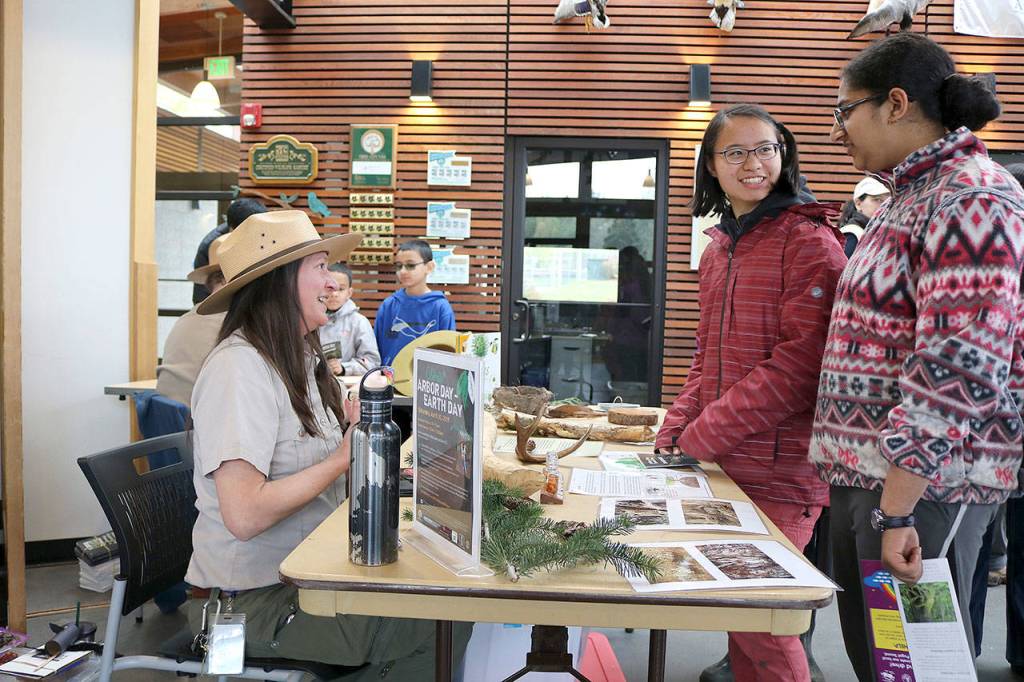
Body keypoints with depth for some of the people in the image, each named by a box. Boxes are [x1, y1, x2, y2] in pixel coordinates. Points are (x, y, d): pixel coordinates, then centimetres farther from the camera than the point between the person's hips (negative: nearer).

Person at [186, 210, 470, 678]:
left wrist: (350, 417, -5)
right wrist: (345, 455, -19)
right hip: (252, 600, -8)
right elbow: (244, 515, -27)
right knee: (445, 625, -14)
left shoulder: (297, 359, 9)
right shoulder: (239, 366, -20)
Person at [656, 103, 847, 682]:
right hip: (719, 466, 7)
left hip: (778, 474, -7)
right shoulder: (718, 251, 14)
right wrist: (670, 437, 2)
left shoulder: (809, 240, -9)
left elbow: (800, 363, -17)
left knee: (759, 621, 2)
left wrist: (697, 438, -15)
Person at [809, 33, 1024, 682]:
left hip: (922, 481, -9)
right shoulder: (915, 195, 15)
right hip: (868, 472, 9)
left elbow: (957, 369, -23)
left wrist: (896, 507, -23)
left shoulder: (970, 200, -15)